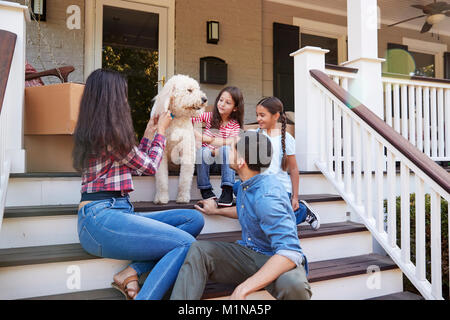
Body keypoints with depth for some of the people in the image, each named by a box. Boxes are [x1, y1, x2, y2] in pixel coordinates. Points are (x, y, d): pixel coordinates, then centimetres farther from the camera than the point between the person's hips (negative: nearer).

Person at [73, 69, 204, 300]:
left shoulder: (94, 134, 19)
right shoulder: (111, 133, -10)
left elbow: (136, 164, 26)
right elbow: (149, 167, 2)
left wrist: (149, 134, 32)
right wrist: (161, 131, 16)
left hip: (117, 211, 10)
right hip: (101, 216, -10)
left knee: (194, 219, -3)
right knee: (186, 244, -22)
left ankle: (132, 272, -11)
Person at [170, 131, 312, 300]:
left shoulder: (267, 196, -26)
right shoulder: (246, 184, 4)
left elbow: (290, 252, -35)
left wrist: (243, 289, -38)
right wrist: (217, 211, 35)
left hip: (278, 260, -8)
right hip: (247, 252, 8)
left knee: (293, 285, -43)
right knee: (198, 249, -17)